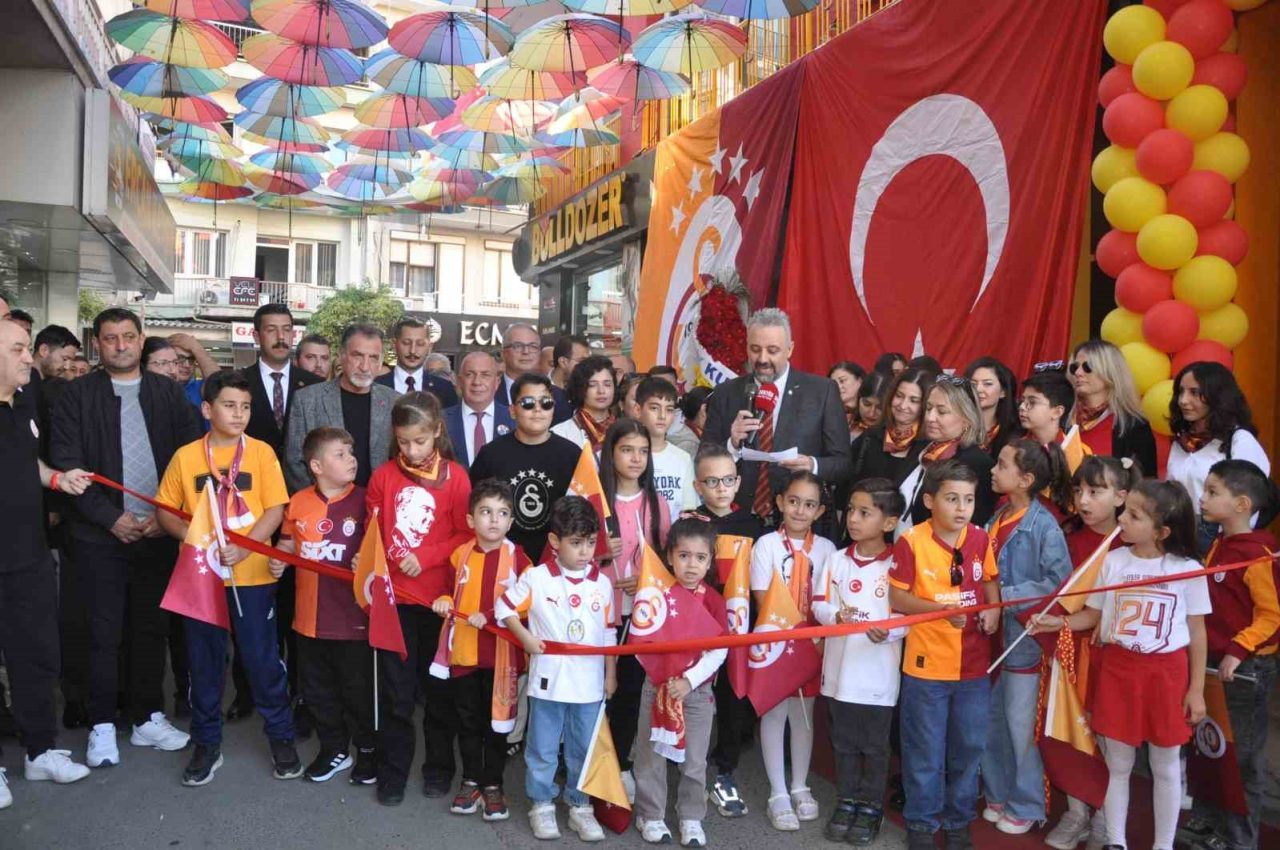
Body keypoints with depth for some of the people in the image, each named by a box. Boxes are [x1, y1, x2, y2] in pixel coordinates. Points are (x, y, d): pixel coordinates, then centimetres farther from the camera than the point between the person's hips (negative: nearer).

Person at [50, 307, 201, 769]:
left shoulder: (167, 391, 6)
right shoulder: (77, 394, 1)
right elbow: (66, 463, -5)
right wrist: (111, 518, -11)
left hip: (158, 533, 2)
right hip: (100, 535, -2)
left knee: (151, 629, 10)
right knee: (104, 634, 5)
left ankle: (148, 718, 23)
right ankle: (102, 726, 17)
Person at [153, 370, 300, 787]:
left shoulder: (261, 452, -3)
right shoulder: (185, 456, 1)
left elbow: (275, 508, -7)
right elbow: (165, 510, 5)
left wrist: (243, 547, -20)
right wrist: (192, 537, -13)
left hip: (252, 573, -2)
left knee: (262, 658, 5)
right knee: (204, 661, 12)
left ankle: (282, 737, 21)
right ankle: (207, 743, 28)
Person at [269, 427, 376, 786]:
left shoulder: (363, 501, -9)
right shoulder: (299, 502, 1)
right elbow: (288, 542, 16)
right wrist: (279, 559, -4)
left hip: (353, 617, -4)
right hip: (310, 615, 4)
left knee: (358, 688, 8)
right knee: (316, 689, 18)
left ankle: (367, 751, 28)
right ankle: (334, 749, 37)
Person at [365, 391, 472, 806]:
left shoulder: (455, 477, -6)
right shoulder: (383, 476, 0)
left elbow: (466, 535, -4)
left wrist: (425, 557, -17)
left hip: (439, 595, -1)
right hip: (393, 595, 1)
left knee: (439, 686, 12)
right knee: (396, 689, 9)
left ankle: (439, 766, 28)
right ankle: (392, 771, 24)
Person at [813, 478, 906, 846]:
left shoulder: (897, 565, -7)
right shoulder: (836, 560, 3)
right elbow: (820, 606, -1)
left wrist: (889, 631, -28)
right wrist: (836, 616, -21)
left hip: (878, 673, -3)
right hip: (841, 669, 3)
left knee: (875, 746, 11)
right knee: (844, 743, 16)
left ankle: (871, 808, 25)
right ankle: (846, 802, 30)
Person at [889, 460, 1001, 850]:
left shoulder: (981, 539, -2)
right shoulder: (911, 542, -14)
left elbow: (991, 581, 12)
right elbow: (897, 598, -11)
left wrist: (994, 609, -7)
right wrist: (942, 609, -24)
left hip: (974, 665, 4)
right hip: (927, 665, -4)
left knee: (969, 748, 16)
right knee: (925, 751, 10)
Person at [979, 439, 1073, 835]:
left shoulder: (1043, 525, -15)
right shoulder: (997, 518, 4)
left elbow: (1060, 582, -21)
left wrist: (1006, 596, -22)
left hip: (1024, 638, -6)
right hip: (992, 636, 7)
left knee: (1020, 726, 7)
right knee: (990, 721, 16)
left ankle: (1027, 806, 25)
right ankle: (998, 794, 34)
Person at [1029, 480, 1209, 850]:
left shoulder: (1188, 570, -8)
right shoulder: (1112, 561, -3)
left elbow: (1196, 632, -1)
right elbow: (1094, 614, 6)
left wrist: (1196, 689, 0)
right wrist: (1060, 623, -13)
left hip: (1167, 673, -1)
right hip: (1117, 669, 2)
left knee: (1165, 767, 14)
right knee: (1117, 764, 13)